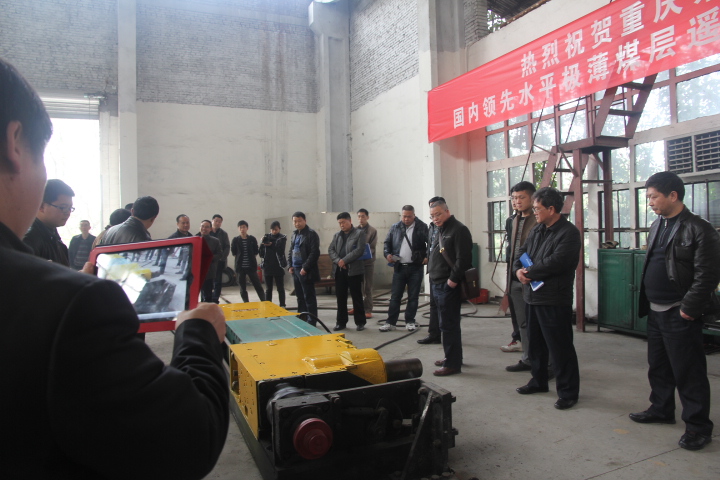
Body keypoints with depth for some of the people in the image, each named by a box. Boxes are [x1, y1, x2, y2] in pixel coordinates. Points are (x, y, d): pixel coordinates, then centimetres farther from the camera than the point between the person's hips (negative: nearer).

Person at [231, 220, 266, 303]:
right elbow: (234, 252, 1)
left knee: (258, 285, -1)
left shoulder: (252, 239, 2)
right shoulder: (235, 240, 2)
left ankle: (264, 302, 4)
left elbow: (256, 252, 4)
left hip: (251, 266, -1)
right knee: (242, 287, 7)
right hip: (240, 266, 1)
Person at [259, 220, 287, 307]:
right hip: (267, 267, 3)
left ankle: (282, 306, 6)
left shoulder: (282, 238, -2)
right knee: (268, 289, 10)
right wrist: (262, 244, -14)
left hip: (278, 267, -3)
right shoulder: (266, 237, 7)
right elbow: (261, 253, 2)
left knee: (280, 288, 2)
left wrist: (271, 245, -17)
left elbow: (280, 251, -14)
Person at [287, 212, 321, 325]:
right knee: (300, 297, 14)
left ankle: (311, 322, 5)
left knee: (309, 297, -2)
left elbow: (315, 253, -16)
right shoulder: (294, 235, 15)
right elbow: (290, 251, 22)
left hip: (306, 271, -7)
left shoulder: (311, 234, -9)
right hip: (295, 270, 7)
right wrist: (290, 266, 8)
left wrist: (305, 267, -18)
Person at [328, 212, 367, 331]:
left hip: (354, 270, -5)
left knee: (357, 297, 3)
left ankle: (360, 322, 12)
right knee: (340, 297, 8)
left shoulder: (359, 233, -1)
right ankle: (341, 322, 18)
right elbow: (330, 250, 7)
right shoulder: (336, 235, 15)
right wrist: (338, 261, -11)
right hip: (339, 270, 5)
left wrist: (344, 260, -15)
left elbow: (360, 250, -12)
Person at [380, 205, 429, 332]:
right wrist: (387, 254, -4)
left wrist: (427, 256, -14)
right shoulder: (395, 227, 6)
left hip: (415, 267, -2)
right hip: (399, 267, 2)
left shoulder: (421, 227, -4)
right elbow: (387, 242, 13)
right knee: (395, 296, 6)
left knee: (413, 296, 8)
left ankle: (410, 321, 21)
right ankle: (391, 322, 12)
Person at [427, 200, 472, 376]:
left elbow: (463, 258, -20)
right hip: (437, 284, 10)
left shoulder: (459, 229, -12)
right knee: (447, 323, 17)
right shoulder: (440, 231, 19)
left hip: (449, 285, -10)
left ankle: (452, 363, 2)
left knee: (448, 324, -6)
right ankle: (453, 357, 29)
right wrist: (433, 275, 14)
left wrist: (453, 279, -20)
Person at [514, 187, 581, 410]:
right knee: (535, 342, 19)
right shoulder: (537, 230, 14)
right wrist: (518, 270, -7)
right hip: (532, 296, 9)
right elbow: (522, 252, 15)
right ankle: (538, 380, 35)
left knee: (560, 348, -1)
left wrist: (529, 272, -13)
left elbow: (555, 262, -24)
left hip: (555, 300, -9)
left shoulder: (569, 232, -13)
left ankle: (568, 391, 11)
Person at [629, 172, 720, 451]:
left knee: (688, 372, 1)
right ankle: (661, 409, 34)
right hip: (655, 311, 8)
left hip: (679, 314, -8)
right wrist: (646, 303, 13)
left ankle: (698, 427, 14)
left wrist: (688, 309, -18)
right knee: (658, 366, 19)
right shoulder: (657, 226, 12)